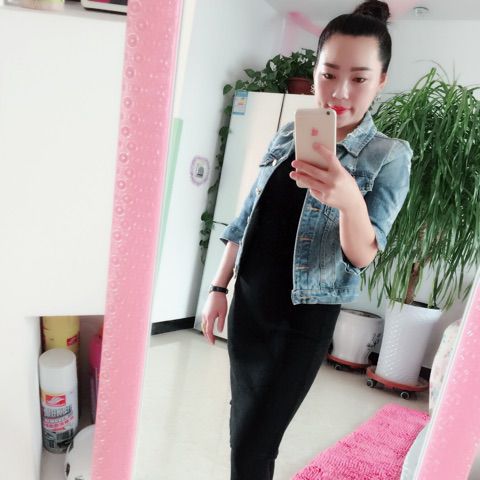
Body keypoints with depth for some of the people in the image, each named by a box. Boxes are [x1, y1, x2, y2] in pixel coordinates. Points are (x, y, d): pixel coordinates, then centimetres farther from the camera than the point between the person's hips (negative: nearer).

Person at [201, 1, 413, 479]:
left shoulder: (389, 156, -10)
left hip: (304, 319, -4)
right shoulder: (288, 134, 3)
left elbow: (363, 256, -18)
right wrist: (219, 287, 7)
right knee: (243, 424, 18)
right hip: (249, 304, 5)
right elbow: (248, 217, 7)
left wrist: (348, 198, -39)